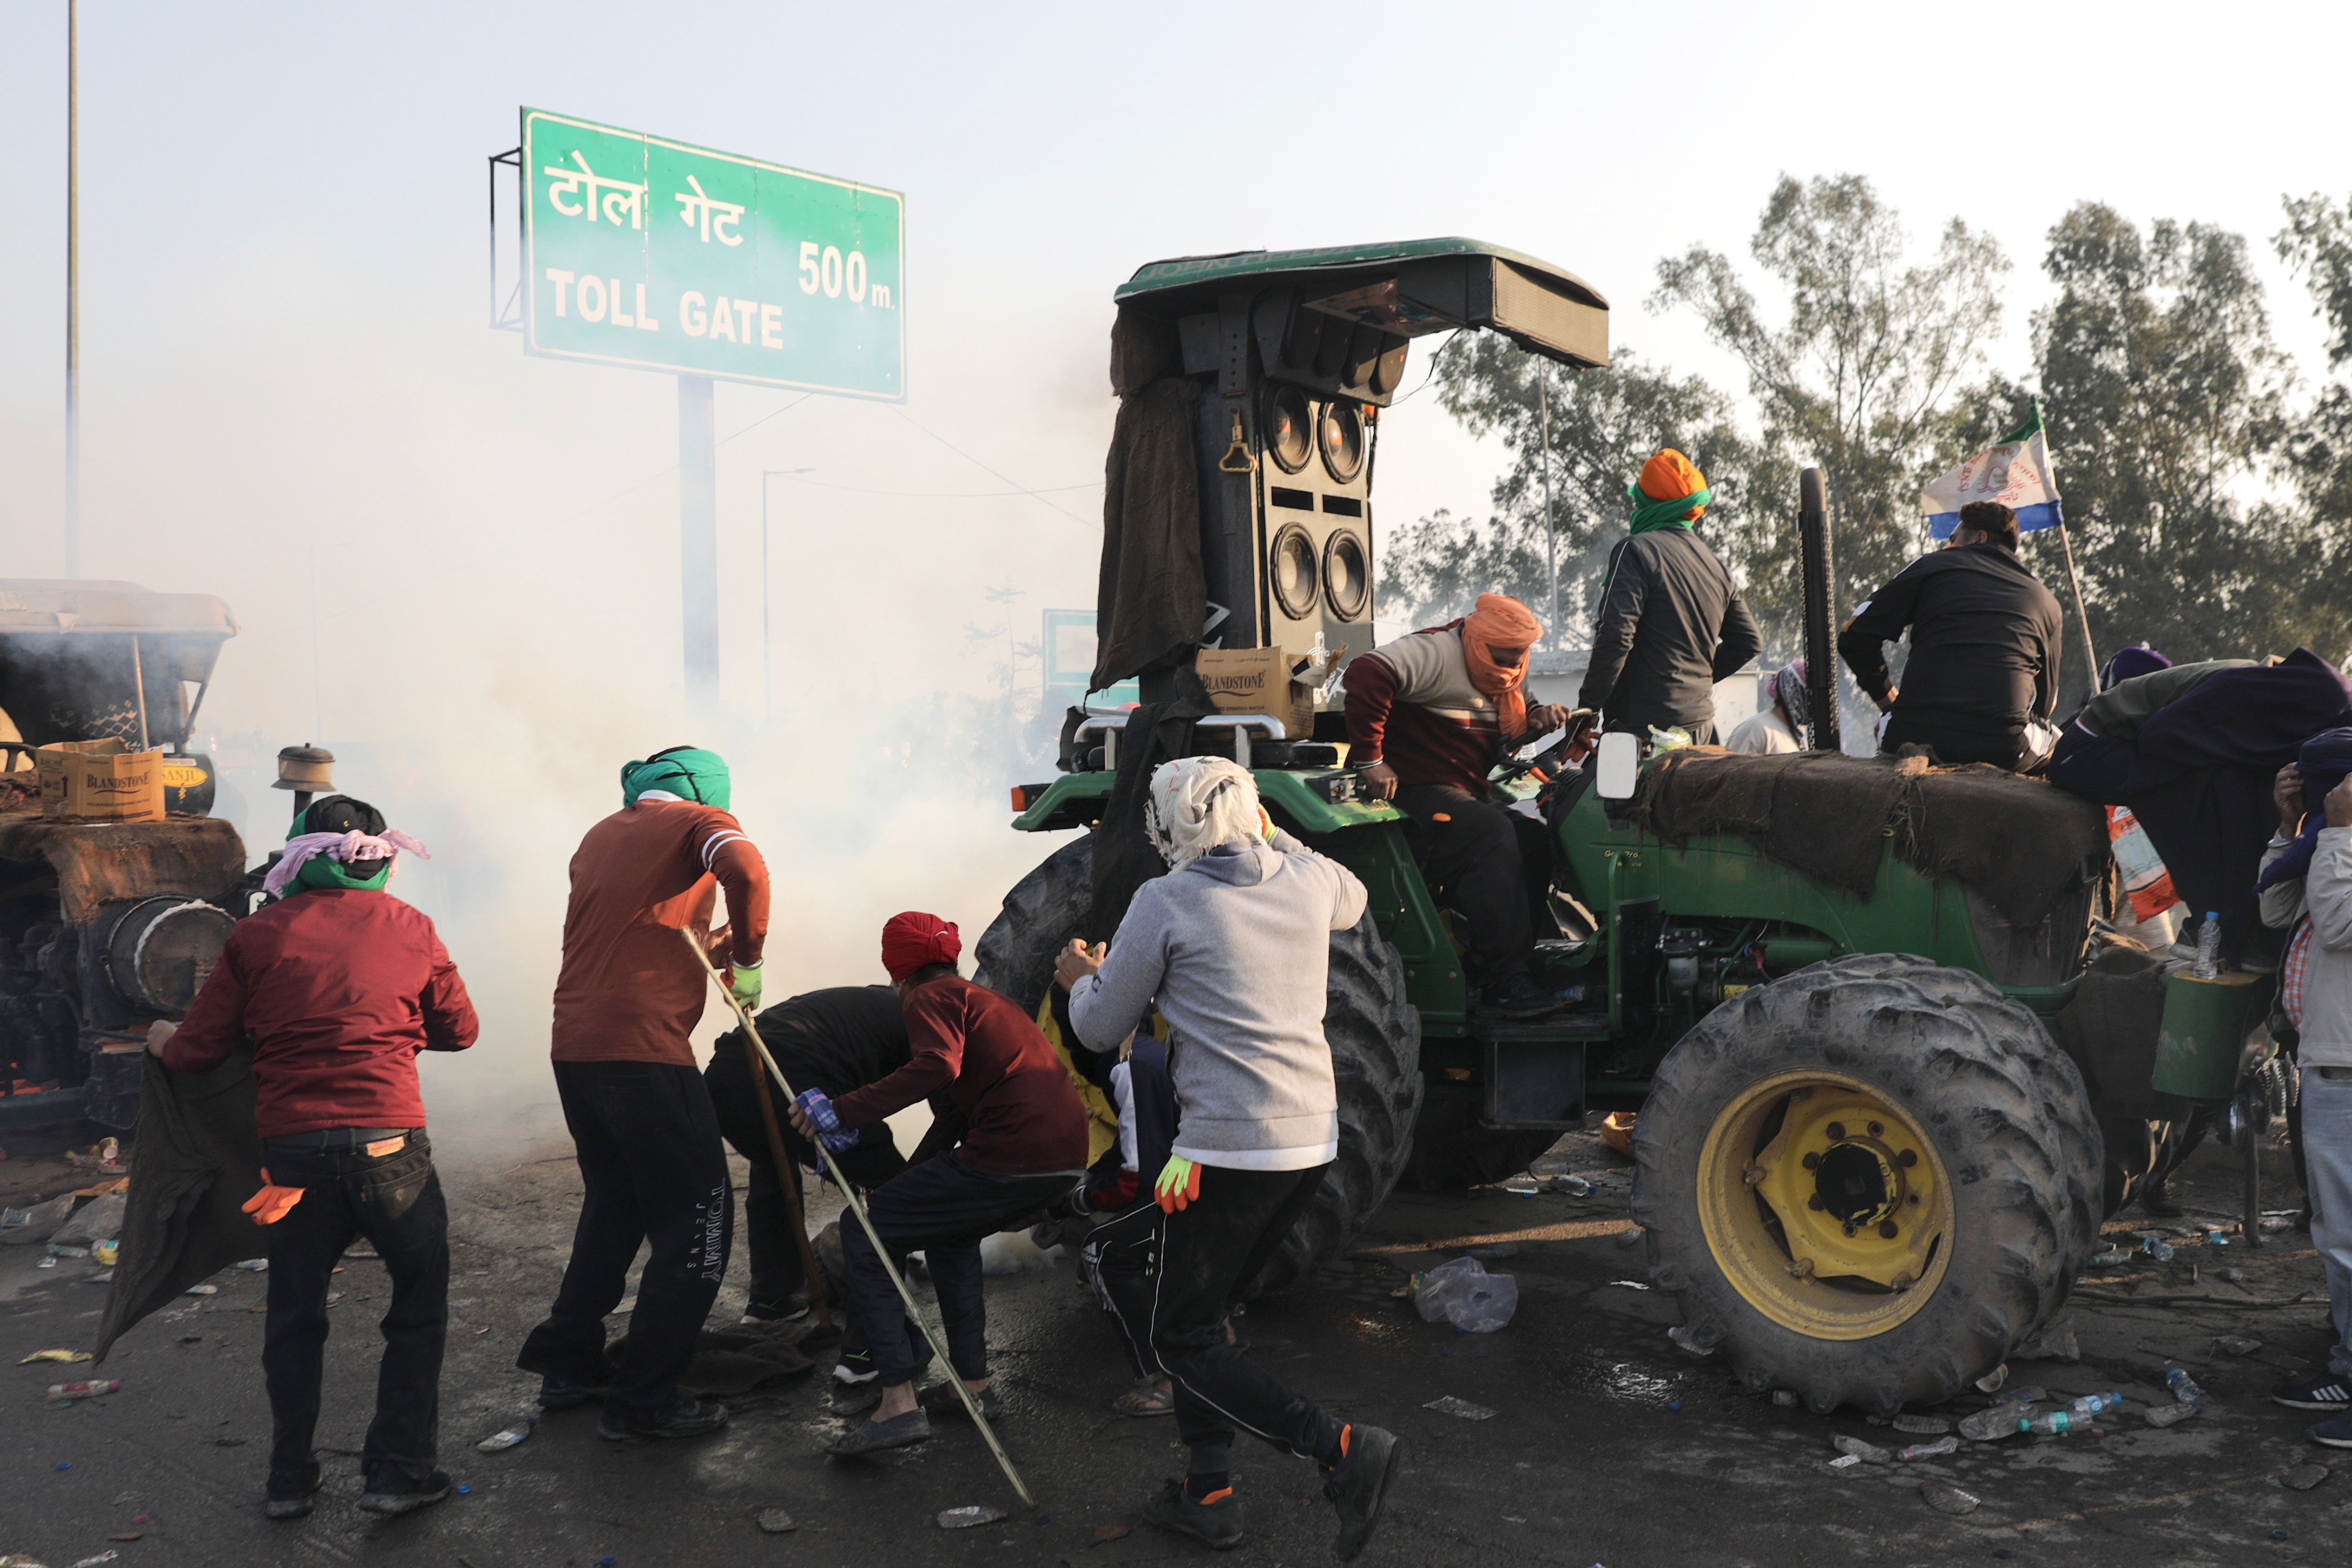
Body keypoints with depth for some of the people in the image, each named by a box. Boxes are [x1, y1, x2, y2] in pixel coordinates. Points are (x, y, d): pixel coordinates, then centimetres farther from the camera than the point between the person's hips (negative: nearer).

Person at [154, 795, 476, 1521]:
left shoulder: (257, 935, 2)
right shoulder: (408, 928, 3)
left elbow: (198, 1050, 6)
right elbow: (460, 1029, 13)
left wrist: (162, 1042, 28)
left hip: (291, 1147, 1)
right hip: (388, 1142, -1)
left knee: (294, 1314, 18)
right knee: (420, 1303, 14)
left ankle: (290, 1478, 24)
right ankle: (397, 1469, 11)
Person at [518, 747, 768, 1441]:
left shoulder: (599, 837, 21)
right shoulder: (698, 819, 0)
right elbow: (747, 869, -21)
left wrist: (703, 943, 24)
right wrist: (747, 961, -9)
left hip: (574, 1048, 8)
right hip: (644, 1051, -8)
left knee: (614, 1206, 24)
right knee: (697, 1220, 0)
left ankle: (566, 1365, 29)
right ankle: (644, 1400, 2)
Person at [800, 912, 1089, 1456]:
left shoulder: (931, 998, 3)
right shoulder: (986, 999, 30)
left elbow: (938, 1066, -21)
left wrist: (844, 1112, -21)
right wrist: (907, 1183, 30)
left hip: (1010, 1157, -9)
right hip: (1068, 1159, 9)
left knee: (863, 1232, 0)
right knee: (950, 1231, 33)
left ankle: (899, 1402, -9)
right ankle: (974, 1383, 31)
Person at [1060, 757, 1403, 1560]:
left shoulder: (1165, 902, -9)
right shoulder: (1308, 881, 5)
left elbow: (1102, 1030, 1)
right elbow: (1353, 901, 32)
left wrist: (1084, 979, 22)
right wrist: (1275, 841, 36)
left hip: (1226, 1147, -7)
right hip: (1312, 1140, 7)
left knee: (1181, 1339, 5)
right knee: (1199, 1311, 22)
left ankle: (1343, 1448, -10)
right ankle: (1209, 1492, 23)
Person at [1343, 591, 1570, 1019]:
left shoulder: (1505, 679, 16)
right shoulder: (1438, 654, -15)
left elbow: (1502, 740, 26)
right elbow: (1367, 674, -30)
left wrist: (1535, 720, 2)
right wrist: (1369, 759, -29)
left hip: (1466, 794, 10)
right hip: (1415, 790, -10)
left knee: (1536, 841, -6)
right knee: (1492, 835, -30)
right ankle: (1500, 982, -28)